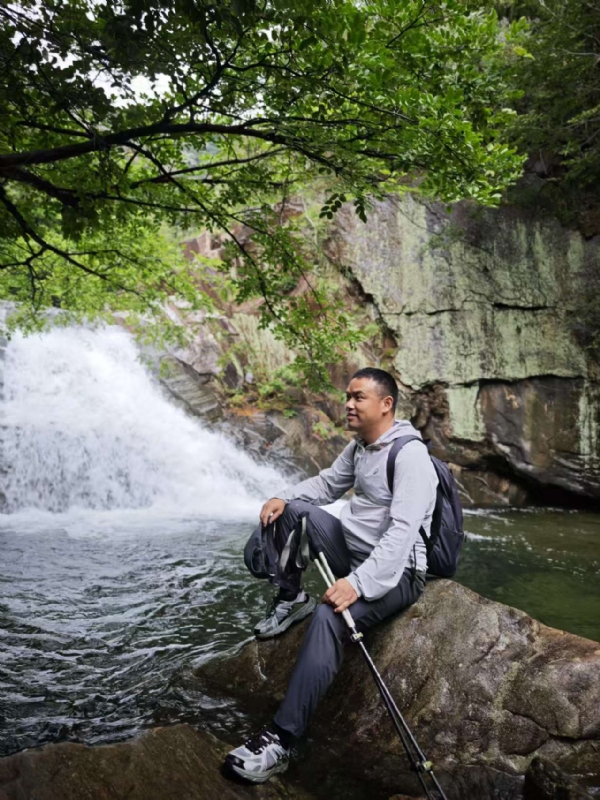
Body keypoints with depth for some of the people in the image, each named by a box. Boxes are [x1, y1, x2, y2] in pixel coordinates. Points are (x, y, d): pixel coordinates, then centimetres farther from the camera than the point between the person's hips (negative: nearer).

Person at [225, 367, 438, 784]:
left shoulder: (410, 454, -21)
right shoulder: (358, 447, 9)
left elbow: (403, 532, -31)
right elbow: (327, 484, 21)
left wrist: (359, 583, -39)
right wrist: (284, 498, 1)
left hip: (394, 570, -9)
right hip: (351, 548, 9)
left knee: (330, 615, -35)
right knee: (291, 511, 1)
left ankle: (280, 740, -30)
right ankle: (291, 599, 10)